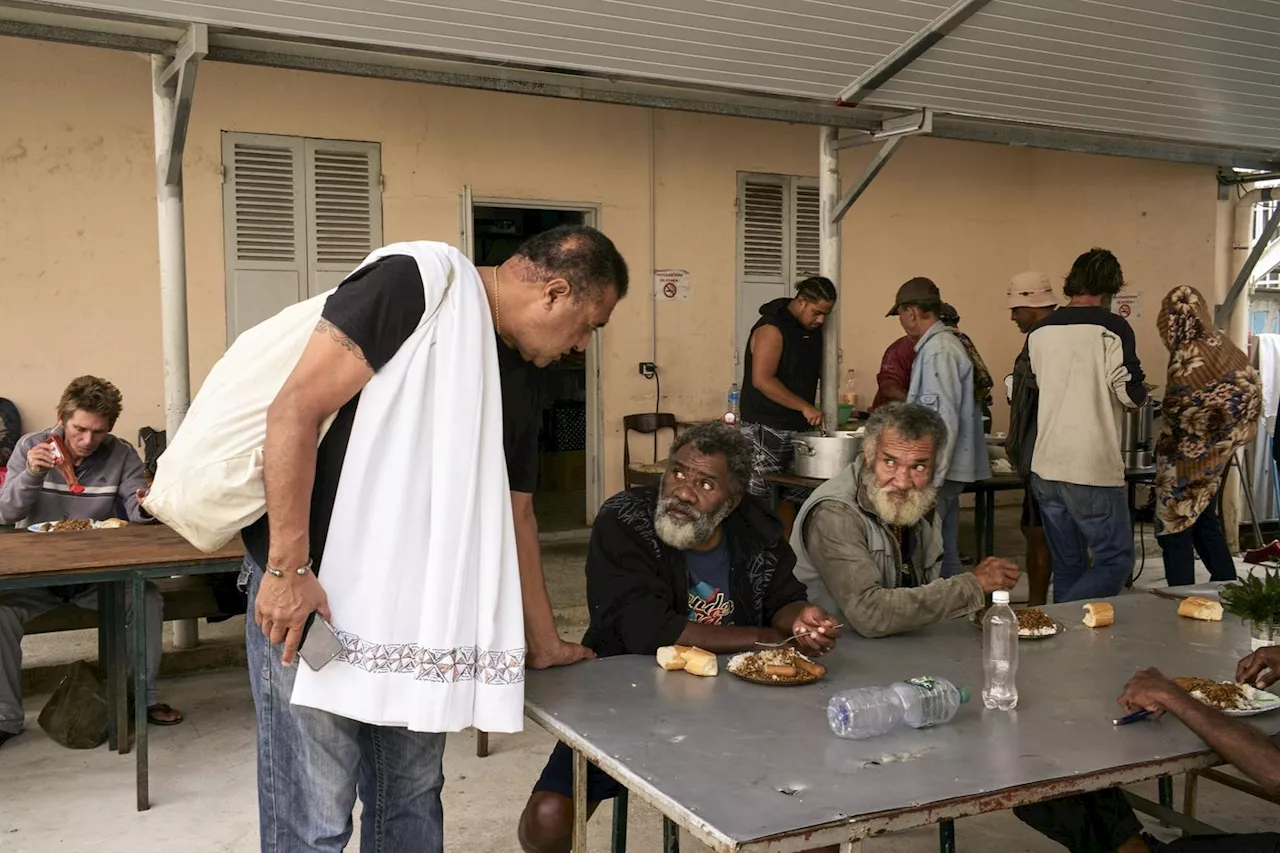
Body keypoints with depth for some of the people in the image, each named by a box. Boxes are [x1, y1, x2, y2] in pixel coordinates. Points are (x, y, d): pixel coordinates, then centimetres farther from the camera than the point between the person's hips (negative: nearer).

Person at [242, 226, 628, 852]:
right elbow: (296, 409, -18)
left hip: (416, 615, 8)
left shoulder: (515, 387, 12)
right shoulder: (418, 283, -12)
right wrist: (288, 566, -20)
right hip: (312, 593, -8)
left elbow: (510, 517, 21)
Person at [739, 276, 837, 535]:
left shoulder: (812, 329, 12)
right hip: (766, 429, -8)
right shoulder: (772, 328, -14)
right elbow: (762, 380, -22)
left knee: (793, 495, 8)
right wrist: (805, 407, -23)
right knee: (756, 498, -5)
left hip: (799, 428, 8)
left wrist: (811, 412, 10)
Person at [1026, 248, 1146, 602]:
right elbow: (1131, 394, -10)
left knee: (1066, 567, 14)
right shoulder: (1112, 328, -8)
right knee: (1115, 562, 2)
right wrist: (1140, 393, 12)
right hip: (1093, 470, -6)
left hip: (1046, 467, 6)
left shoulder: (1038, 332, 9)